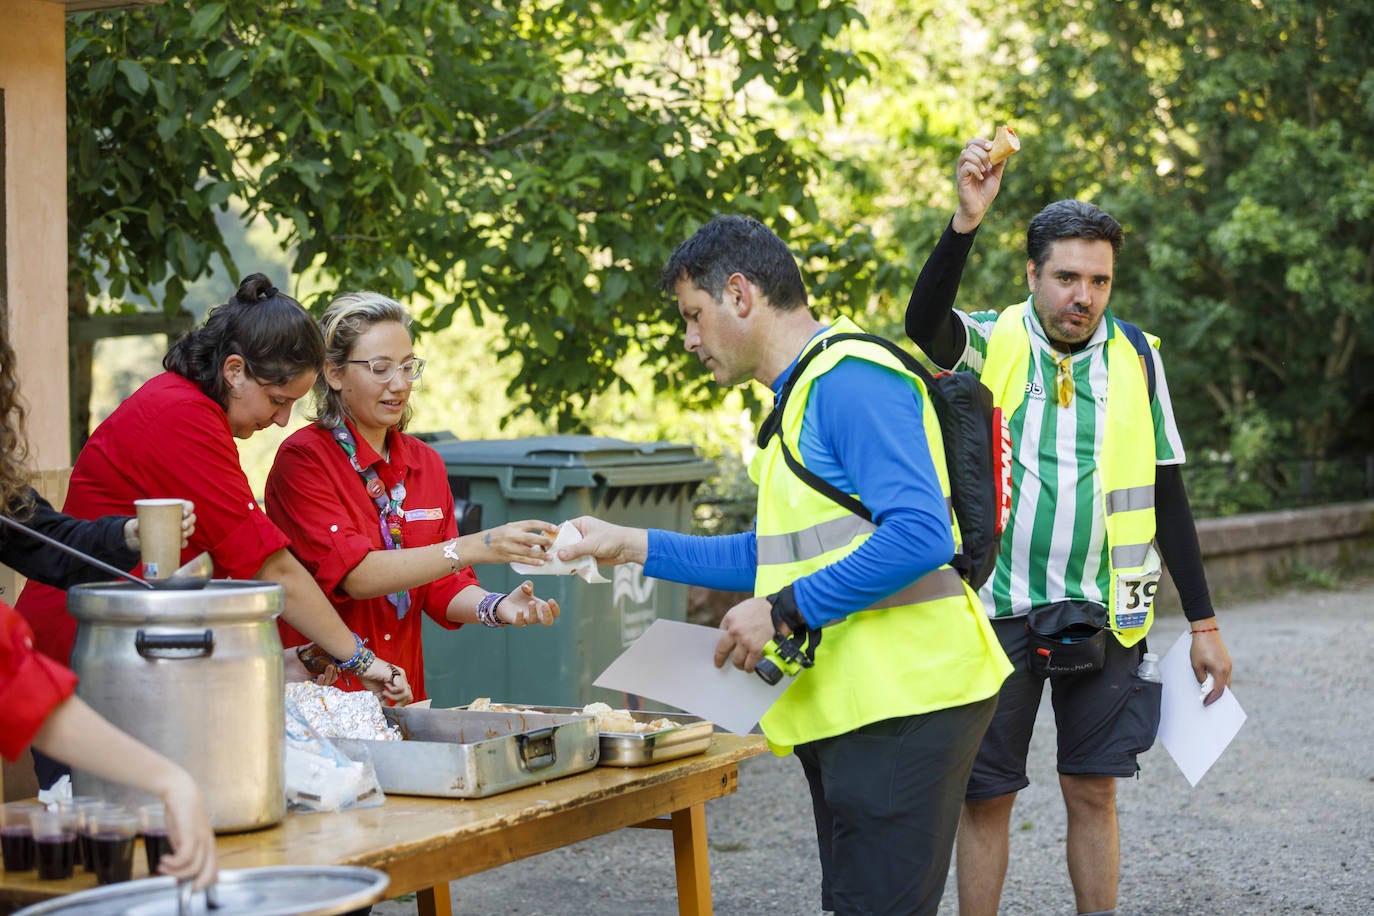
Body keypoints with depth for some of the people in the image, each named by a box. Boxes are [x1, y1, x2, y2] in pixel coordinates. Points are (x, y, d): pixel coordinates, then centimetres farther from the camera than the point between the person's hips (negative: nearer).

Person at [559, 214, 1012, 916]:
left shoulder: (851, 379, -14)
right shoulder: (803, 395, 20)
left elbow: (919, 536, -24)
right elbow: (784, 553, 26)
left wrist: (783, 612, -19)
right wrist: (634, 546, 22)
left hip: (903, 701, -11)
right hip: (851, 707, 11)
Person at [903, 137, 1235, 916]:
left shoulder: (1135, 356, 3)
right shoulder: (990, 343, -3)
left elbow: (1169, 497, 7)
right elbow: (925, 322, -28)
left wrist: (1204, 625, 7)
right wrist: (967, 220, -43)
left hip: (1101, 615, 2)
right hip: (997, 611, -2)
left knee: (1093, 793, 7)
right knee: (985, 794, 4)